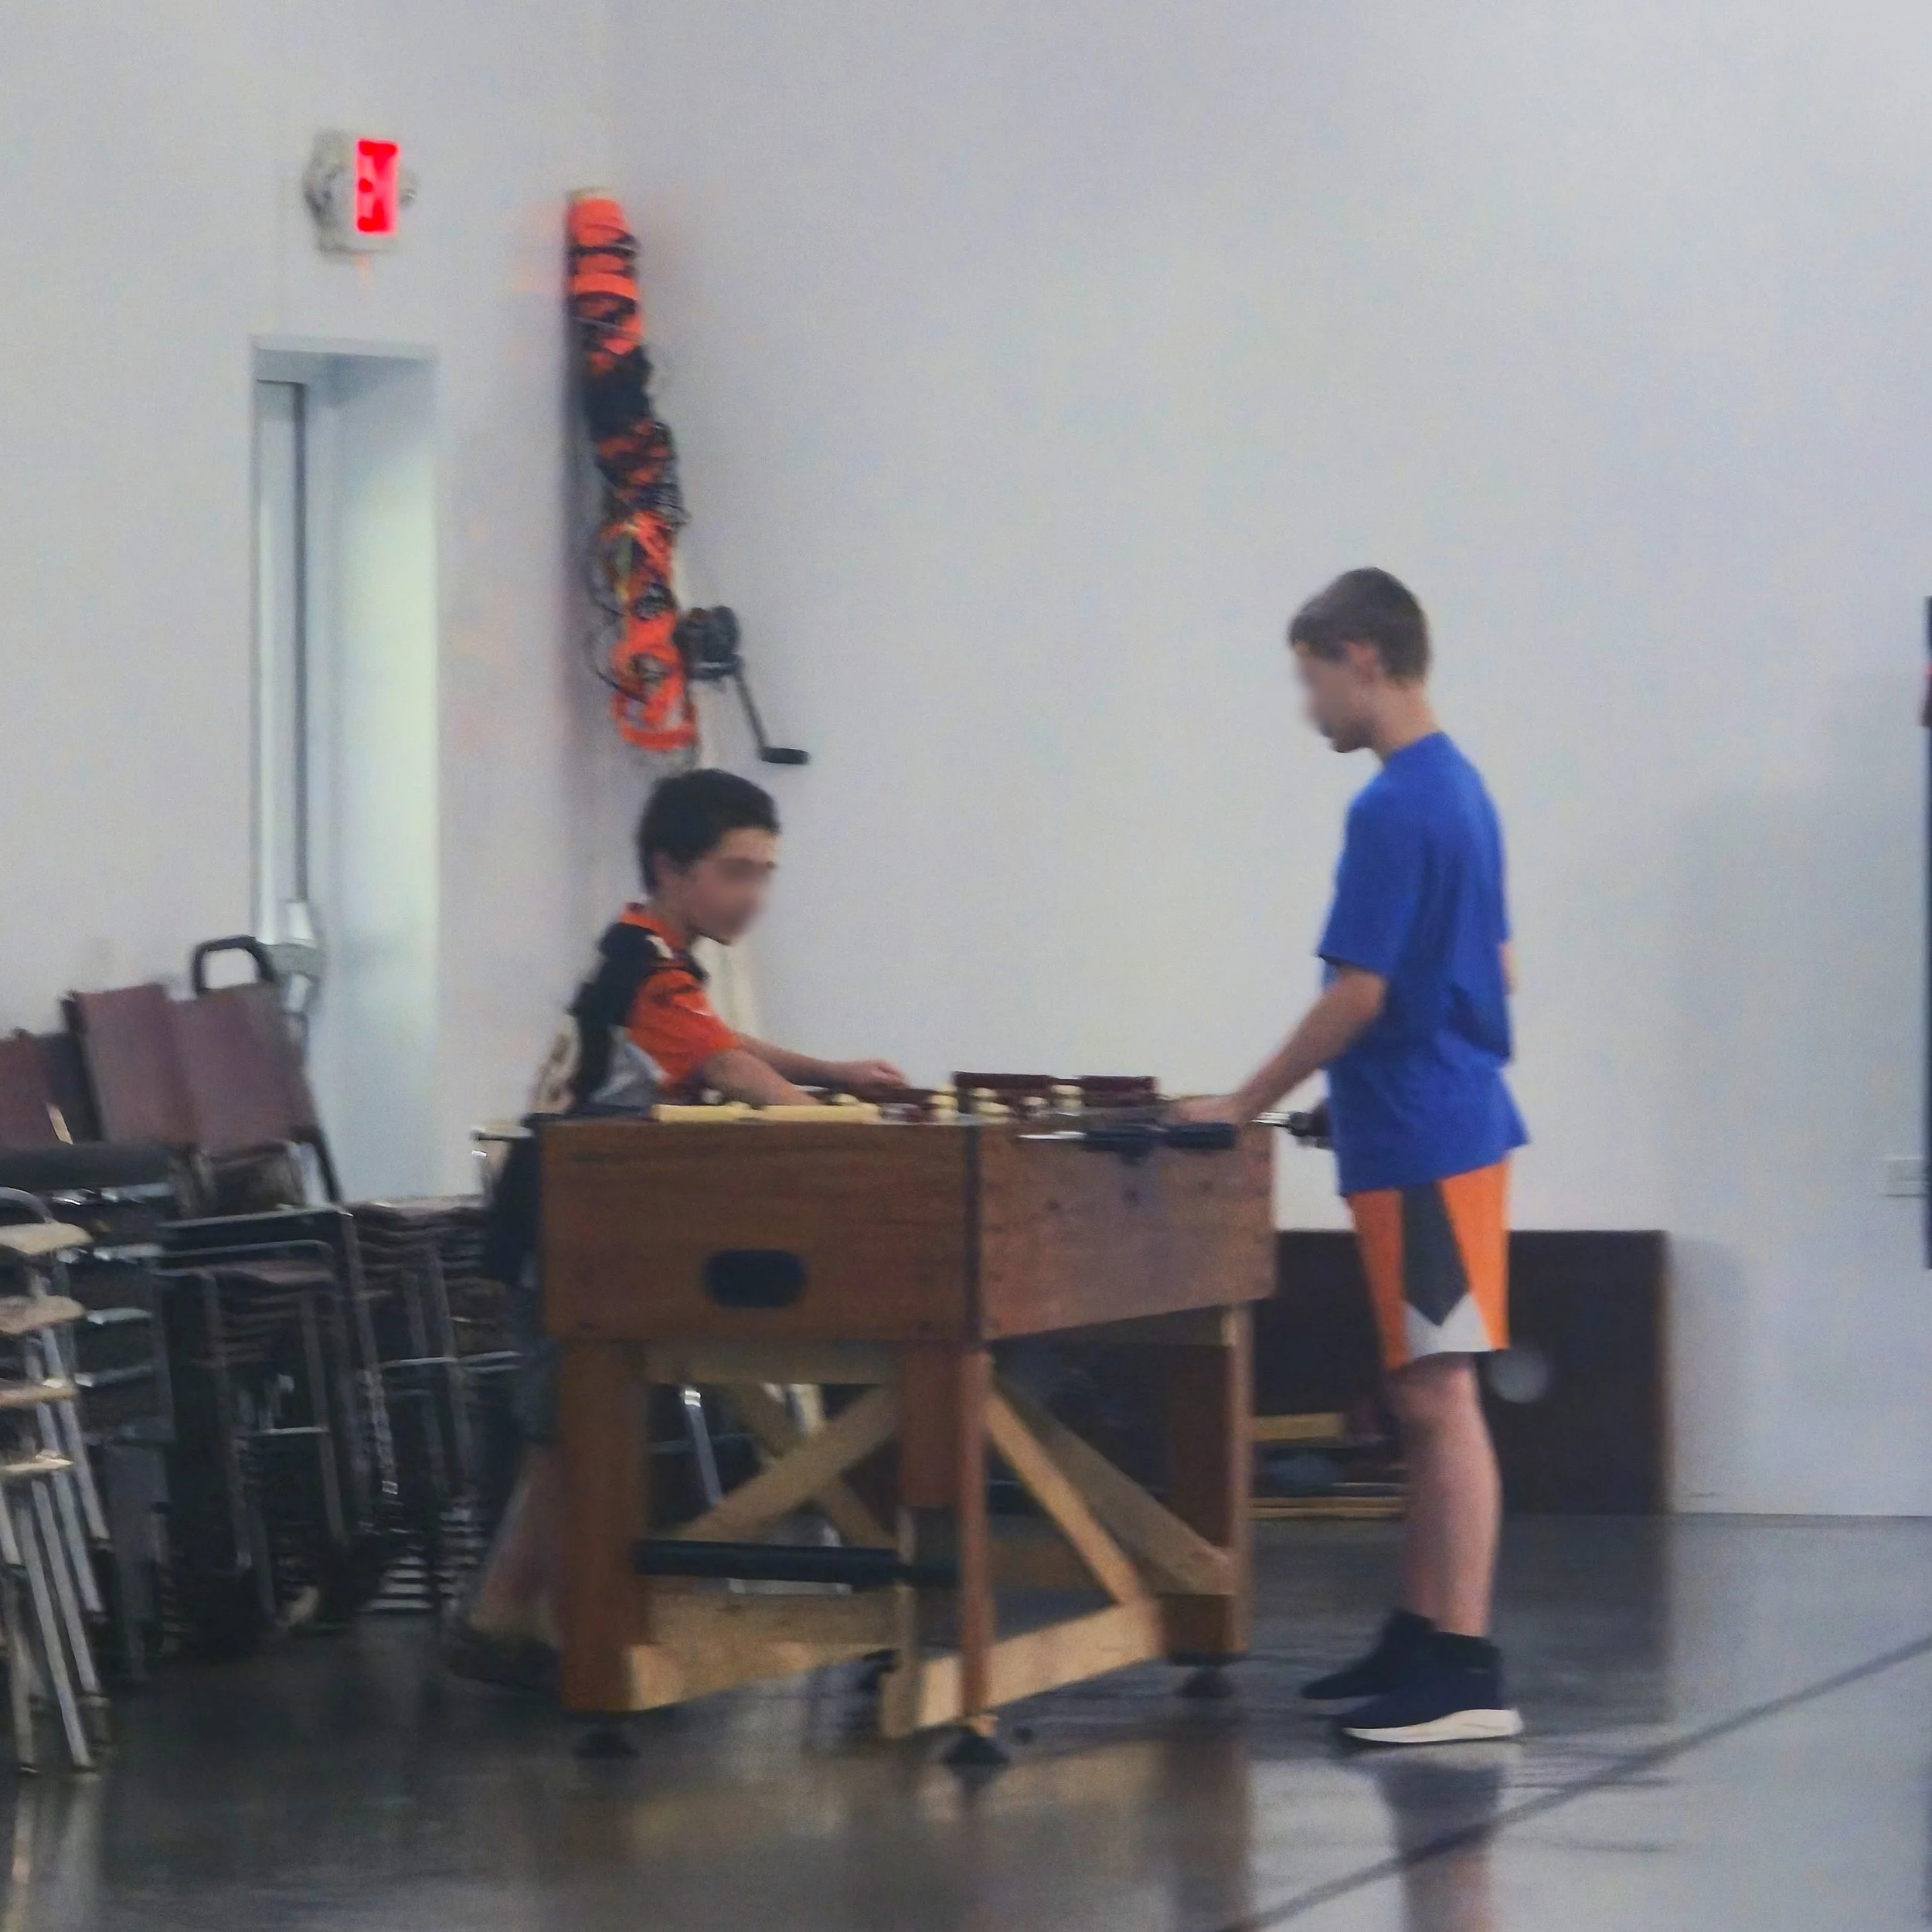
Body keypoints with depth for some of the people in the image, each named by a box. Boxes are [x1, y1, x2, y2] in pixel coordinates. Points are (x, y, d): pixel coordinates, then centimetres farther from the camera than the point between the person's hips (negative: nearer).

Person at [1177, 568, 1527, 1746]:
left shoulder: (1393, 809, -16)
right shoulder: (1461, 788, 13)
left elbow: (1357, 996, -17)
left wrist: (1244, 1109, -8)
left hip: (1420, 1148, -10)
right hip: (1458, 1120, 10)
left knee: (1440, 1396, -10)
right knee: (1427, 1399, 13)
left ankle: (1467, 1672, -12)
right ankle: (1419, 1640, 19)